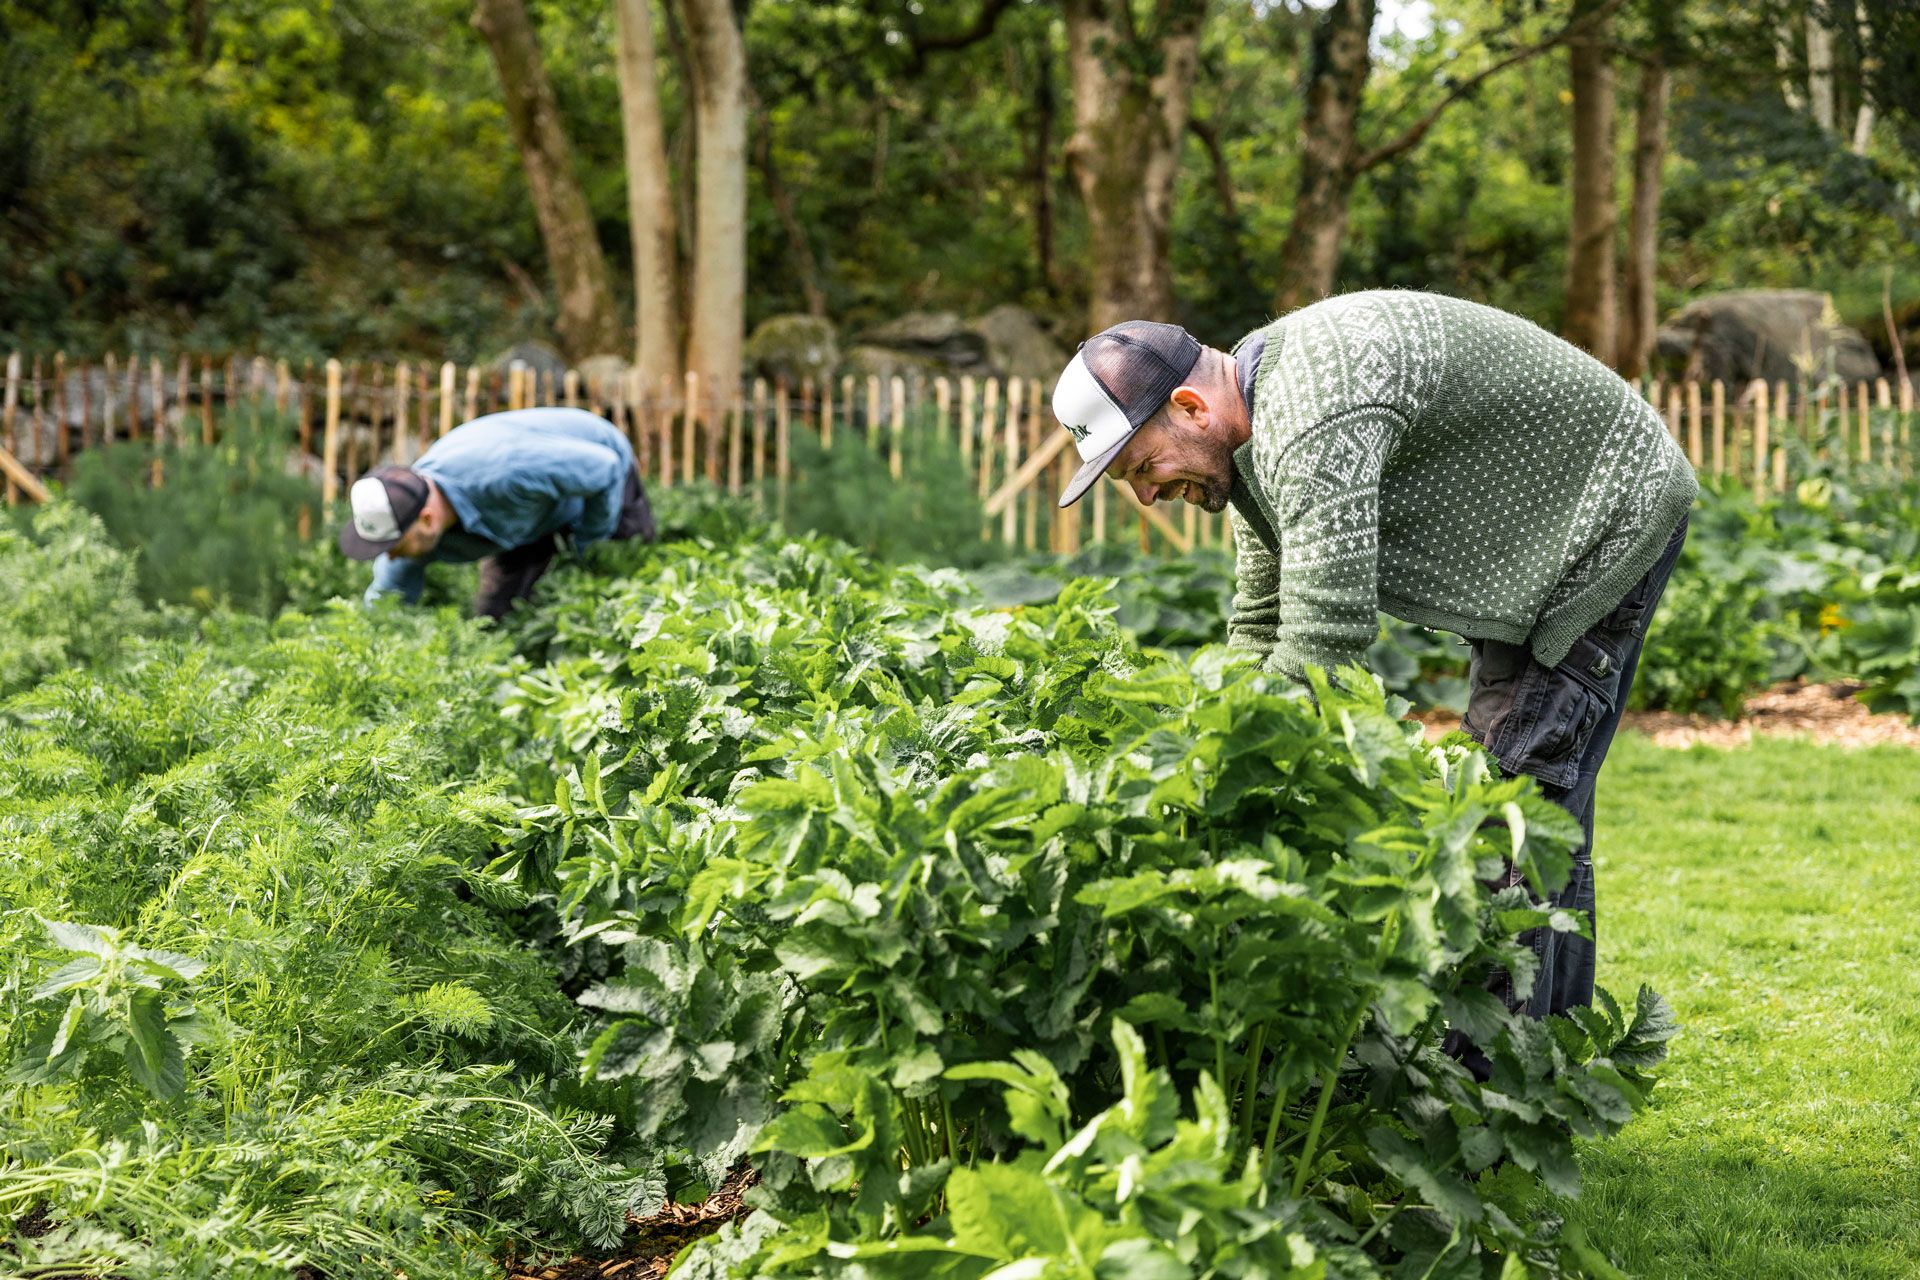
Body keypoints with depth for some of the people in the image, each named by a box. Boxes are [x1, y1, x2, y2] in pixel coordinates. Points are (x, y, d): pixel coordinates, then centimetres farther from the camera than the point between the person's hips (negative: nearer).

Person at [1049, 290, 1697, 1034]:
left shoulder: (1318, 417, -34)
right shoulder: (1257, 425, 0)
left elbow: (1324, 642, -39)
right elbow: (1262, 627, 7)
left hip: (1612, 509, -10)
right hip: (1532, 543, 10)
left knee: (1532, 780, -15)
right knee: (1497, 772, 12)